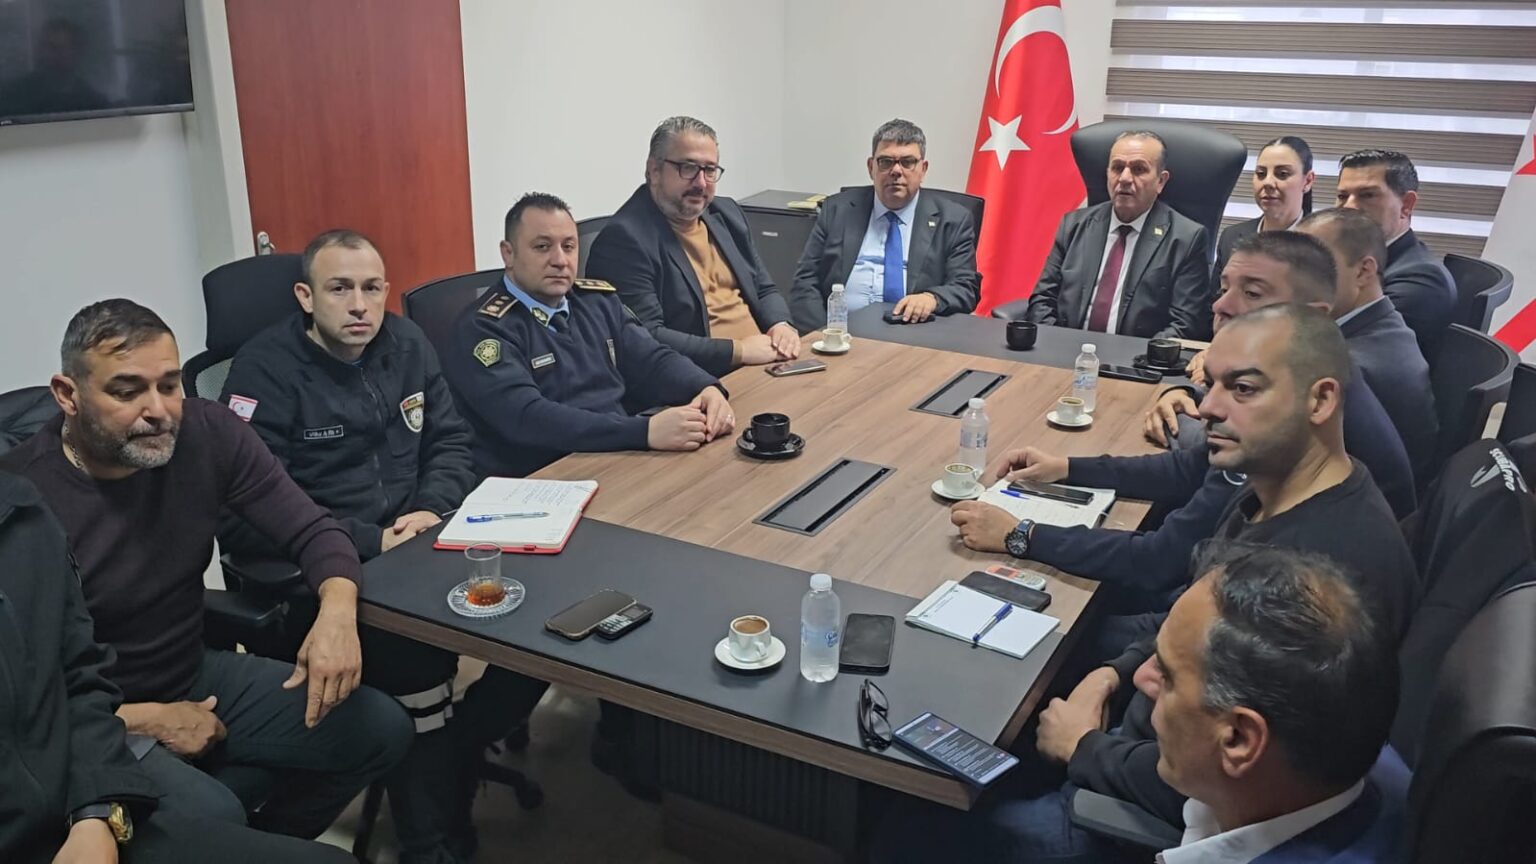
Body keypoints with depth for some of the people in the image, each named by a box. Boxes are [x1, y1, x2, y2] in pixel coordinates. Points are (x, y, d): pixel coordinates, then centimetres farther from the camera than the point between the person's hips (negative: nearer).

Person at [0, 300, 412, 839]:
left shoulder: (207, 434, -10)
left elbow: (311, 531, -6)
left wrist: (337, 610, -26)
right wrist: (148, 719, -16)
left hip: (198, 676, 6)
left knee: (381, 730, -4)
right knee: (211, 816, -32)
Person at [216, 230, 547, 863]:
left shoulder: (404, 343, 9)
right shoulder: (266, 370, -9)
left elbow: (450, 443, 12)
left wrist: (432, 509, -10)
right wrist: (372, 543, -21)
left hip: (417, 541, 6)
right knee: (421, 657, -32)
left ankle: (451, 759, 6)